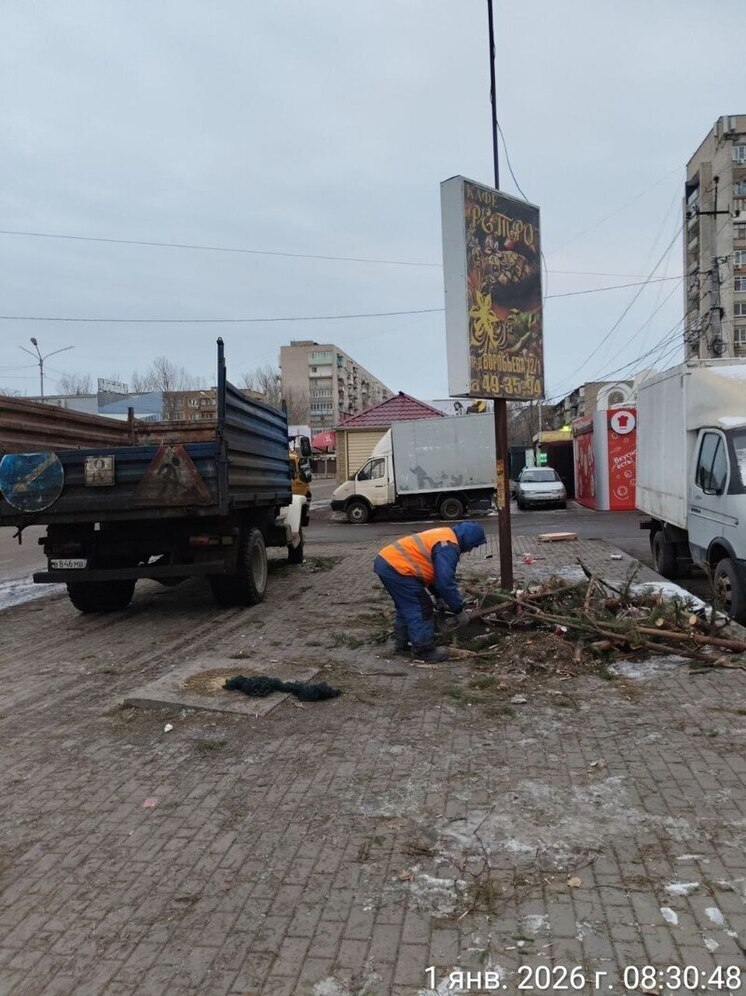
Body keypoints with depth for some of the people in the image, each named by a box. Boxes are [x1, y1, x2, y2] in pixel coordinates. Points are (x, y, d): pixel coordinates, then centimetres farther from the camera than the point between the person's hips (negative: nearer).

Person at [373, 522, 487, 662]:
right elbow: (445, 581, -18)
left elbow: (433, 572, 28)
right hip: (396, 567, -11)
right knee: (421, 609, -1)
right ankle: (424, 650, 8)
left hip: (385, 560, 11)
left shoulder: (444, 536, 19)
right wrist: (459, 610, -7)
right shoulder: (448, 547, -13)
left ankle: (401, 643, 33)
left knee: (407, 606, 23)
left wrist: (440, 597, 27)